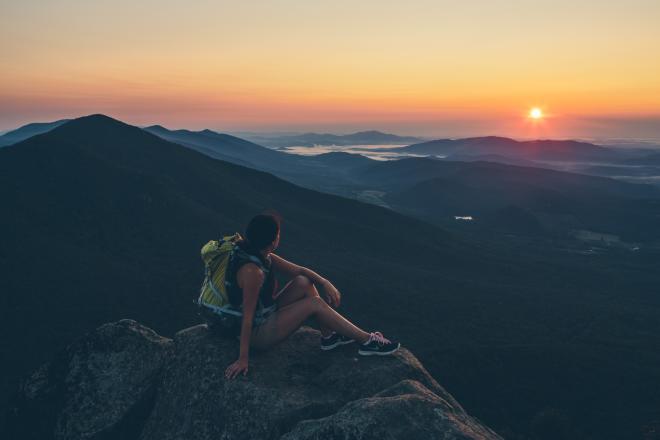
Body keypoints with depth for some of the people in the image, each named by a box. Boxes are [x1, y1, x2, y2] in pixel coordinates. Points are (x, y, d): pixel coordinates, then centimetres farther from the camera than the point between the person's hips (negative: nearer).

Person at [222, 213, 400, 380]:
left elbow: (298, 270, 5)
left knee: (304, 282, -2)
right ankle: (367, 342, -5)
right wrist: (243, 359, -26)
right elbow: (248, 317, -29)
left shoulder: (264, 257, -3)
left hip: (266, 315, 9)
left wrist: (325, 283, -10)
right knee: (314, 303, -15)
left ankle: (328, 336, 6)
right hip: (257, 334, -9)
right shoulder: (252, 271, -31)